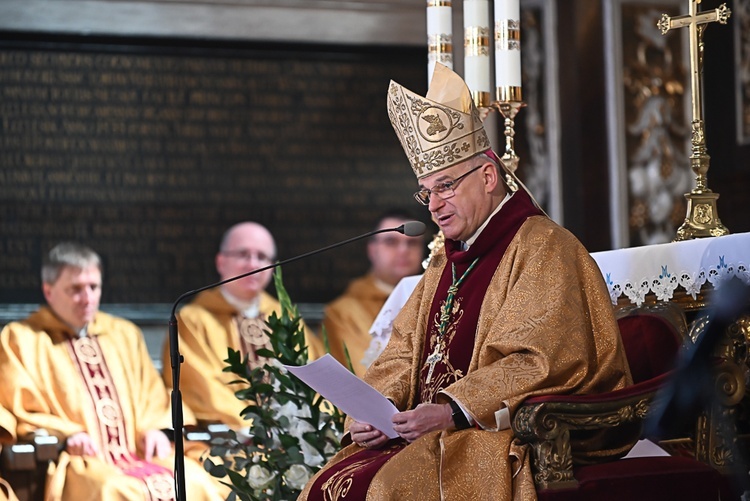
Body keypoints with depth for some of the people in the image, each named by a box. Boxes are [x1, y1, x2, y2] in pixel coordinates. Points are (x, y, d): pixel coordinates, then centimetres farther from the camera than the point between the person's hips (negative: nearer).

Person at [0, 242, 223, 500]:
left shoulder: (125, 334, 26)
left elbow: (152, 396, 22)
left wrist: (154, 429, -1)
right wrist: (67, 435, -14)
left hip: (139, 451, 4)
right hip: (77, 459, -4)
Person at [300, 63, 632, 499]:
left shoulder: (542, 248, -5)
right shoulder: (448, 262, 22)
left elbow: (538, 365, -15)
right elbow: (403, 356, 19)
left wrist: (451, 411, -23)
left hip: (506, 444, -8)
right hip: (436, 434, 8)